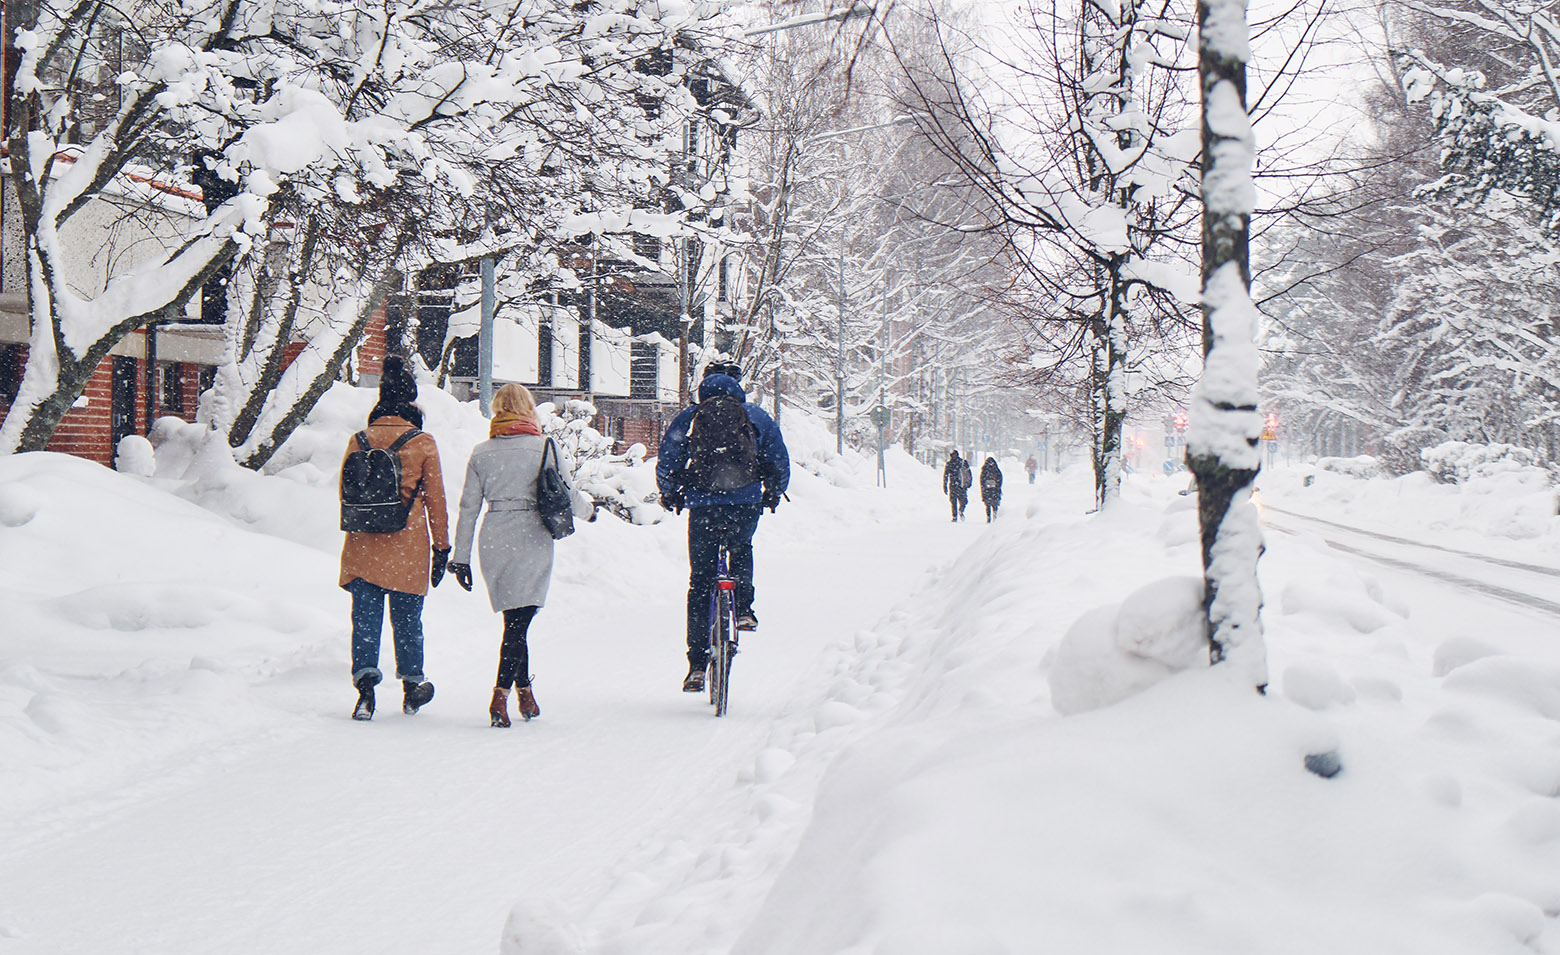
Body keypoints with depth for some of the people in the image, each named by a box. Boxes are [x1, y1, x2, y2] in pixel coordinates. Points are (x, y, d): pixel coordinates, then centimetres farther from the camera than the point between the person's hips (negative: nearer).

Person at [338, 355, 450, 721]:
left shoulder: (359, 441, 2)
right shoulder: (423, 444, -3)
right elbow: (435, 499, 1)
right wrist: (442, 547, 8)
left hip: (364, 547, 1)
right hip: (409, 548, -1)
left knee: (365, 619, 2)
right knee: (407, 619, 11)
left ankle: (365, 682, -13)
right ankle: (412, 687, 22)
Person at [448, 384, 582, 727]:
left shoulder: (481, 453, 7)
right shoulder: (545, 447, -1)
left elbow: (468, 508, 7)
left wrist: (460, 557, 11)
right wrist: (587, 511, 27)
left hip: (493, 541, 3)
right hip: (532, 539, -3)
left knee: (514, 620, 16)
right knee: (519, 622, -6)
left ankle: (525, 692, 20)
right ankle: (500, 695, -18)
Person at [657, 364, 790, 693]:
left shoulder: (688, 418, 9)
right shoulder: (756, 416, 11)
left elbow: (666, 464, 11)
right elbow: (780, 462, 14)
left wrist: (670, 494, 29)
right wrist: (773, 494, 31)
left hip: (703, 507, -1)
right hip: (747, 506, 1)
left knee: (700, 582, 5)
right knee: (741, 548, 36)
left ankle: (697, 665, 0)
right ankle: (743, 608, 22)